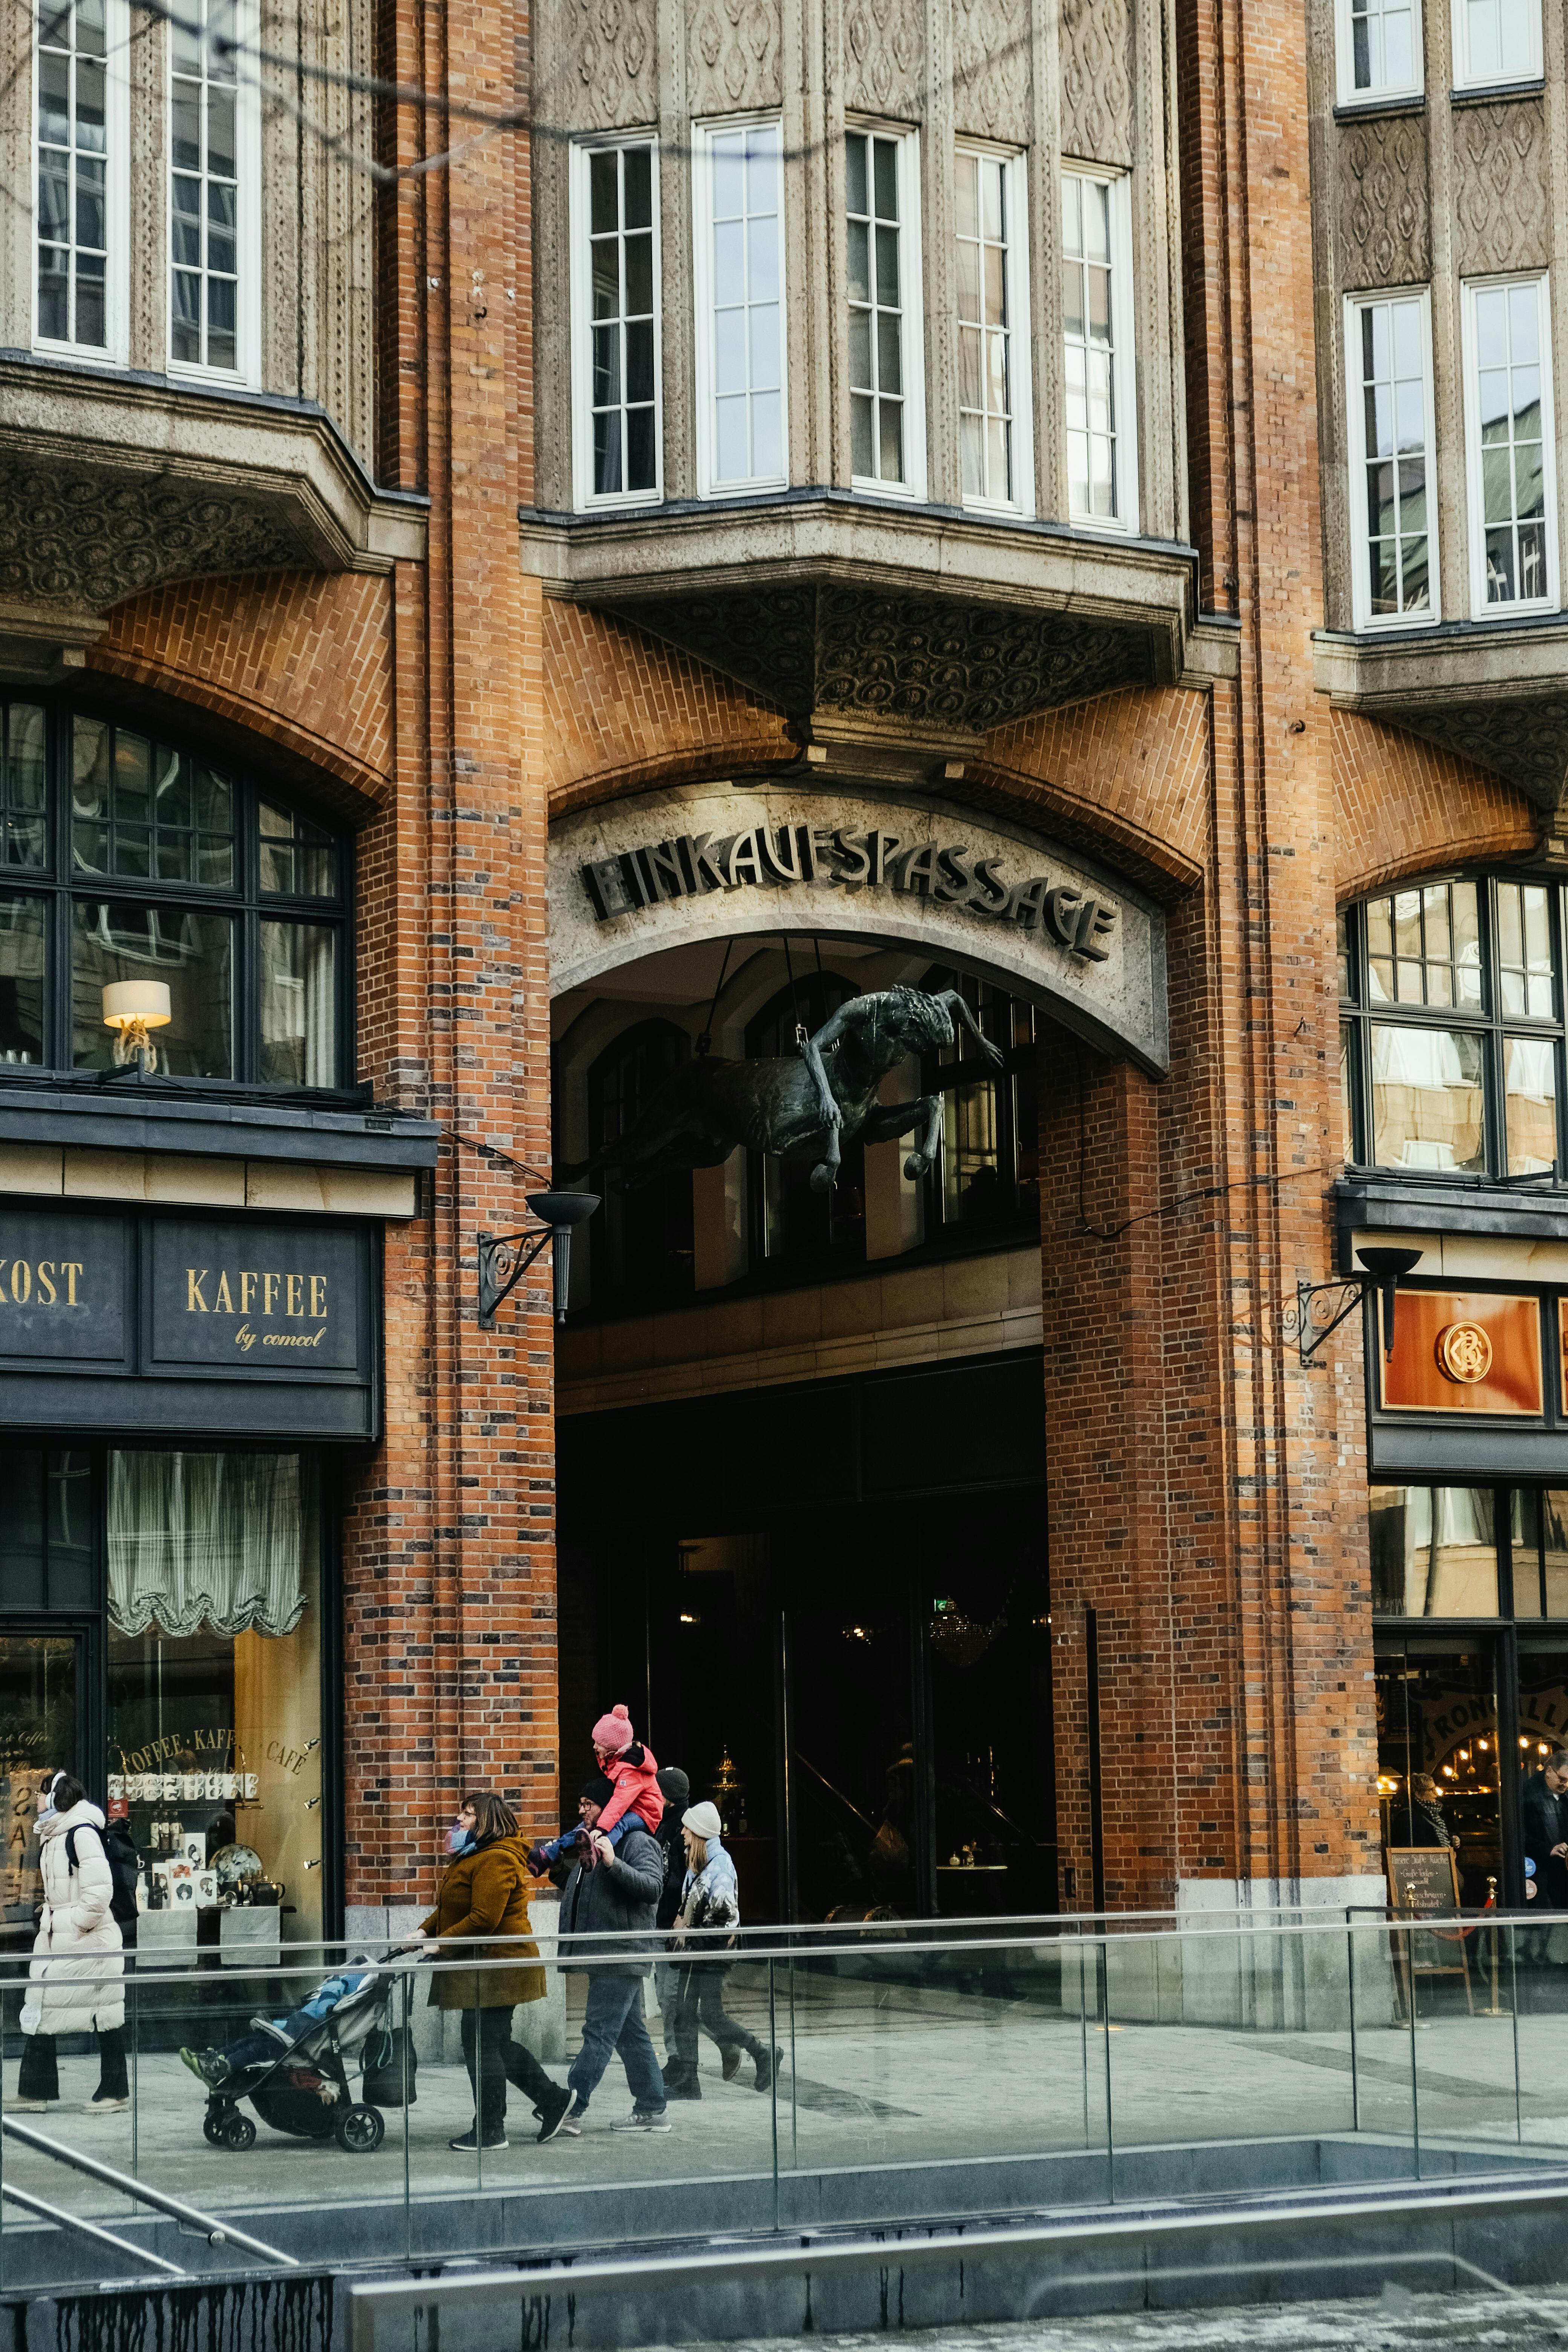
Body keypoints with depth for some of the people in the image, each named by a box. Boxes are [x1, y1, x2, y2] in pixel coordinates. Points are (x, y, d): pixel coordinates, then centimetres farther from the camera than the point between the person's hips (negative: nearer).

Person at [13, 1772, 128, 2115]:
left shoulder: (83, 1832, -15)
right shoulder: (52, 1836, 13)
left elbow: (99, 1891, -23)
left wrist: (74, 1923, -16)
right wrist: (49, 1920, 11)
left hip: (91, 1941, -9)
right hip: (56, 1939, 10)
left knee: (105, 2013, 0)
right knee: (40, 2011, 7)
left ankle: (115, 2091, 8)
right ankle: (35, 2092, 11)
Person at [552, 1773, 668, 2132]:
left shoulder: (637, 1842, -9)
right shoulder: (592, 1845, 21)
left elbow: (651, 1886, -25)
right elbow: (581, 1892, 35)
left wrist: (614, 1863, -35)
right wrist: (560, 1871, 20)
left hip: (622, 1957, -10)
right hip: (606, 1957, 10)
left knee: (599, 2032, -11)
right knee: (631, 2034, 12)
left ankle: (572, 2108, -14)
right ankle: (652, 2110, 15)